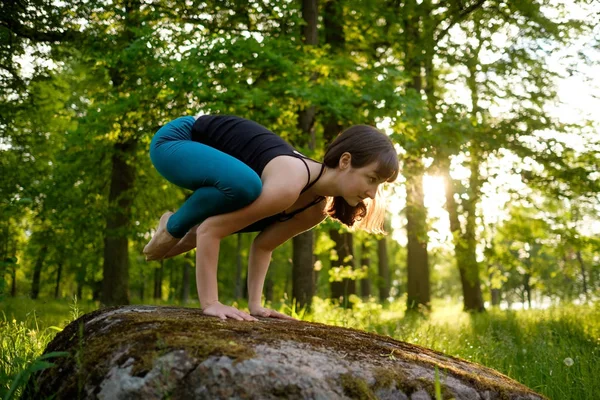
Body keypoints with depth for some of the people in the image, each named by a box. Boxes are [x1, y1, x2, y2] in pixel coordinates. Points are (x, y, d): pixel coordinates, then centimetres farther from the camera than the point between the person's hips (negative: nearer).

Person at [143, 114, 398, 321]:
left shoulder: (318, 206, -6)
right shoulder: (289, 186, -34)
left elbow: (263, 245, 2)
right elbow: (209, 230, -33)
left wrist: (255, 303, -5)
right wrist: (209, 303, -31)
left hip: (201, 150, 8)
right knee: (244, 184, -36)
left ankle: (187, 237, 16)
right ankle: (172, 230, -9)